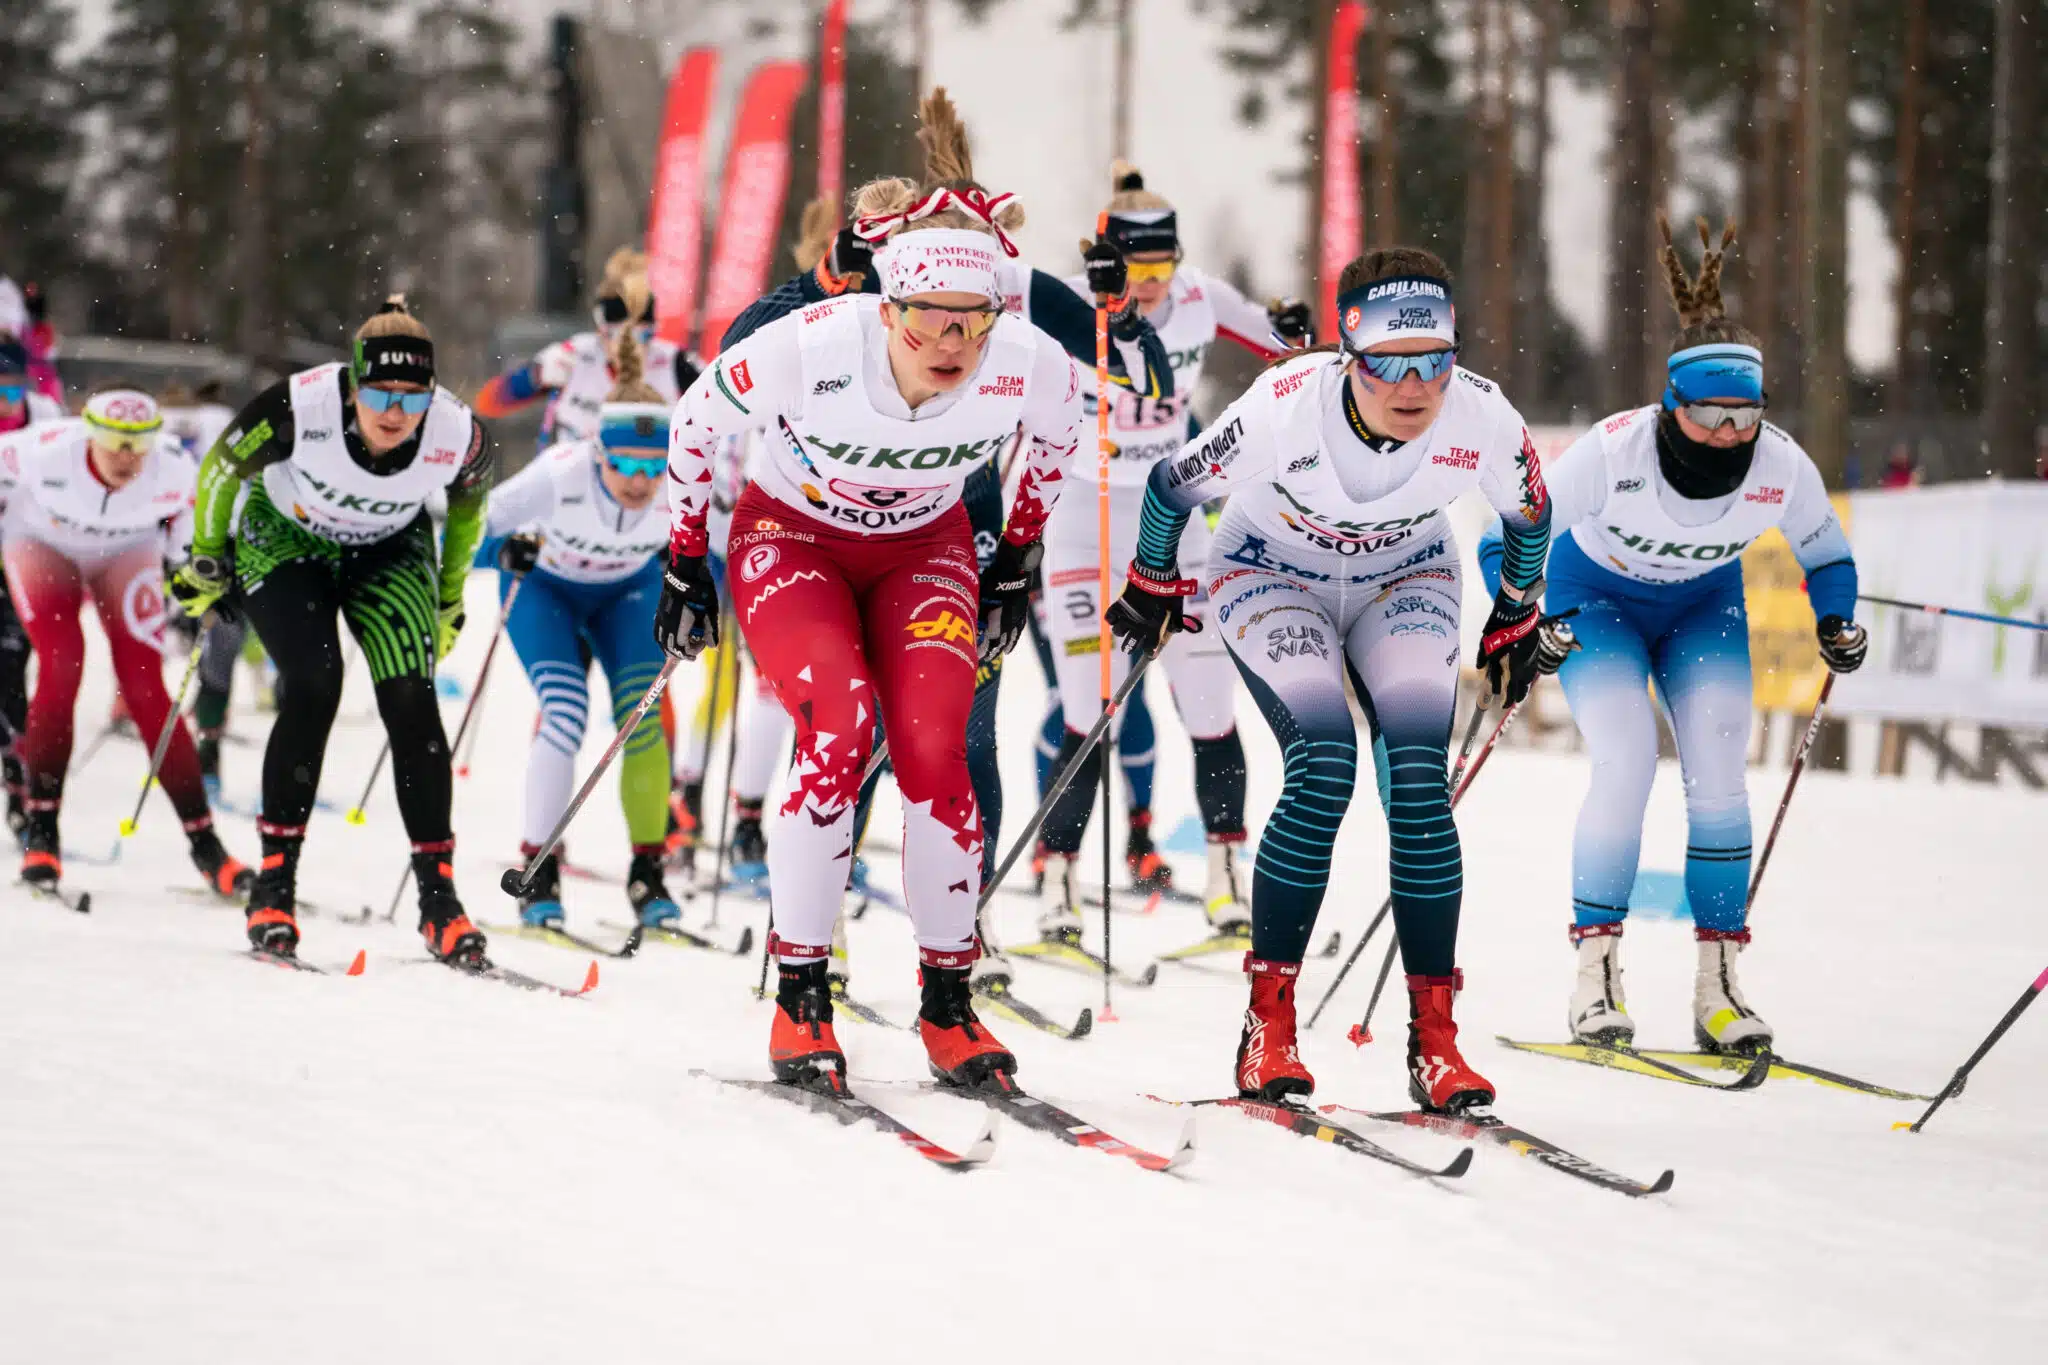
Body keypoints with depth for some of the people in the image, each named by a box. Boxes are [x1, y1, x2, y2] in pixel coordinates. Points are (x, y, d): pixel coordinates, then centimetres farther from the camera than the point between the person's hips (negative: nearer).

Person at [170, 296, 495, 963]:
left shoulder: (459, 435, -27)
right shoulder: (299, 408, -34)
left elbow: (467, 507, -2)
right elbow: (221, 468, -12)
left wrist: (448, 600, 9)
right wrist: (206, 558, 0)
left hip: (390, 551, 2)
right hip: (283, 538, -2)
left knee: (410, 701, -15)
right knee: (313, 687, -22)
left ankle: (438, 895, -10)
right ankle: (274, 881, -13)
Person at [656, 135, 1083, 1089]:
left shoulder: (1029, 366, -27)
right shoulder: (809, 347, -33)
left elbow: (1056, 438, 0)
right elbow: (695, 424, -12)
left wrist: (1016, 564, 7)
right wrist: (685, 566, -3)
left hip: (923, 550, 2)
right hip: (792, 538, -2)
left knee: (934, 750, -18)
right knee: (838, 733, -25)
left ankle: (949, 1004, -3)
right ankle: (800, 997, -14)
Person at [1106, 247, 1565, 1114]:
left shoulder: (1484, 423, -28)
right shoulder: (1287, 408, -35)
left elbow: (1529, 515, -3)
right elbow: (1172, 487, -15)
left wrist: (1515, 621, 10)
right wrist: (1153, 588, 2)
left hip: (1404, 582, 2)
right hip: (1272, 576, -2)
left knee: (1418, 779, -19)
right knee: (1323, 769, -24)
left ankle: (1434, 1041, -13)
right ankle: (1268, 1024, -15)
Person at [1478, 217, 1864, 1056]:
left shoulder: (1782, 468, -24)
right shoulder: (1613, 451, -33)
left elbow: (1826, 554, -3)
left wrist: (1838, 625, -18)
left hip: (1705, 609, 3)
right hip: (1597, 600, -3)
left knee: (1719, 779, -11)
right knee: (1626, 767, -20)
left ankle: (1718, 980, -3)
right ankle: (1596, 967, -11)